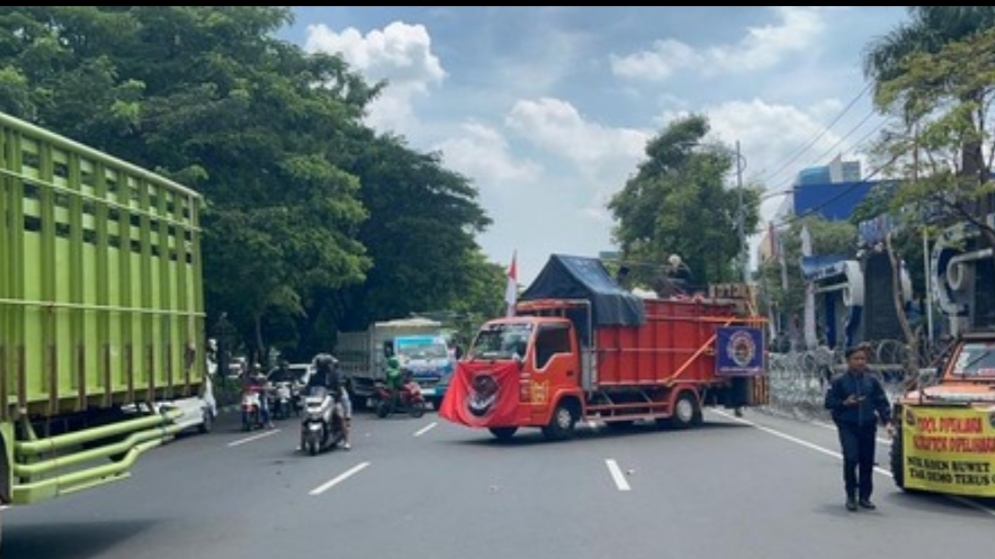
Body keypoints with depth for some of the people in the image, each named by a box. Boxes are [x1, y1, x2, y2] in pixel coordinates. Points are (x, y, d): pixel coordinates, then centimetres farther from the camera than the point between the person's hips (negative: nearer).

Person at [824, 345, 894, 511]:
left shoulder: (872, 381, 7)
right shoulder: (839, 382, 0)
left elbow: (882, 403, 5)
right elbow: (829, 403, 1)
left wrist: (887, 421, -8)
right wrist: (845, 403, -16)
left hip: (868, 427, 3)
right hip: (848, 427, -3)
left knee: (867, 462, 4)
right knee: (851, 459, -14)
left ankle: (864, 496, 17)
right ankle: (851, 496, 0)